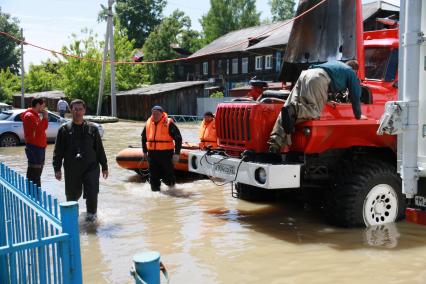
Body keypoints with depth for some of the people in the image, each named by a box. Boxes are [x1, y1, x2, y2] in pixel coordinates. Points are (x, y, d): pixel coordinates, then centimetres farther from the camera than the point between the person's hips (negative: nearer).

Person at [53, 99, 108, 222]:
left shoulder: (92, 128, 6)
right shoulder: (64, 129, 2)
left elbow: (99, 149, 9)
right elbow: (58, 151, 3)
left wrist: (104, 166, 9)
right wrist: (57, 169, -3)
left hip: (91, 167, 0)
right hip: (71, 169, 0)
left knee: (92, 193, -7)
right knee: (72, 194, 11)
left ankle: (91, 213, 19)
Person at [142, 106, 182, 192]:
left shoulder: (168, 123, -8)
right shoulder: (148, 123, 8)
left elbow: (178, 138, -9)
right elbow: (144, 138, 22)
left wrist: (177, 153, -13)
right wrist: (145, 151, 21)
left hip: (166, 153, -4)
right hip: (152, 154, 5)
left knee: (168, 173, 3)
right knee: (153, 173, 8)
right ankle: (155, 189, 21)